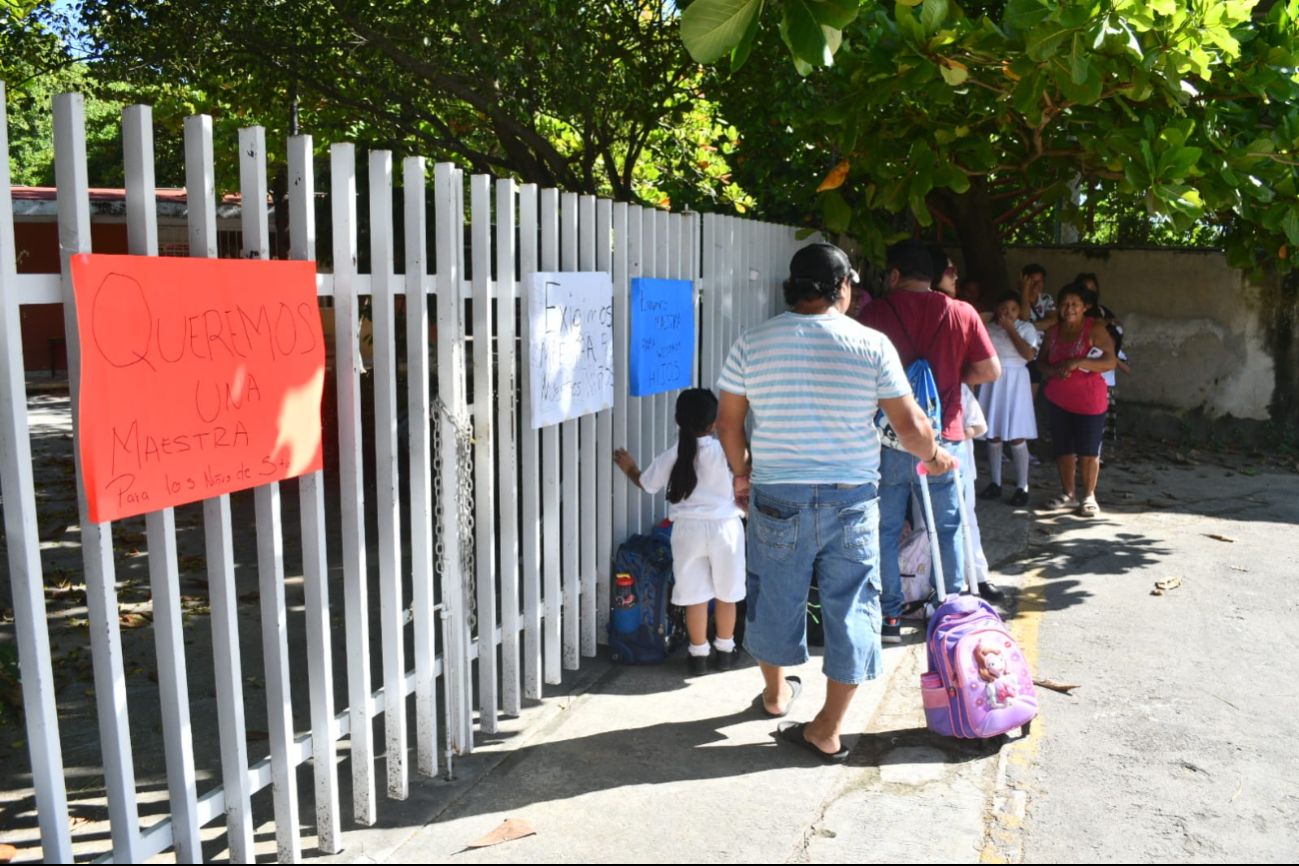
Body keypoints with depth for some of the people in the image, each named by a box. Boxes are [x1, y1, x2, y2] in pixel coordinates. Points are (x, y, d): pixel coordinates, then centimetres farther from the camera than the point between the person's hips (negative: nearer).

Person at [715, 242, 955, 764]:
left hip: (777, 499, 2)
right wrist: (934, 456, 16)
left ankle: (776, 693, 42)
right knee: (851, 608, 10)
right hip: (852, 500, -1)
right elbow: (910, 425, -4)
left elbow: (728, 423, 4)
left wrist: (741, 471, 21)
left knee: (776, 598, 20)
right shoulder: (872, 345, -6)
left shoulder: (752, 344, -2)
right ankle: (828, 731, 16)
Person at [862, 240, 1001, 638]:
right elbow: (990, 370, 3)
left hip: (890, 439, -2)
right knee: (947, 529, 16)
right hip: (942, 438, 2)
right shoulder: (962, 313, 0)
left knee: (885, 531, 9)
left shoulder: (877, 311, -5)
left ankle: (889, 617, 13)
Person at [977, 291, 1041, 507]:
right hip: (991, 382, 3)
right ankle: (995, 483, 17)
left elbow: (1029, 355, -13)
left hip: (1015, 381, -3)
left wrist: (1010, 328, -11)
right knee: (993, 435, 7)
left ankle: (1022, 487, 2)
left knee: (1017, 436, -5)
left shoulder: (1026, 327, 2)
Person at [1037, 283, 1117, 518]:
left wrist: (1079, 362, -26)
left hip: (1088, 400, -5)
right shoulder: (1053, 331, 8)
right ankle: (1068, 493, 22)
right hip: (1058, 399, 5)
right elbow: (1041, 361, 11)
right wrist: (1053, 371, -11)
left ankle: (1089, 496, 13)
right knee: (1062, 448, 8)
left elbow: (1110, 362, -14)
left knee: (1088, 450, 1)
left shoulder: (1095, 329, -8)